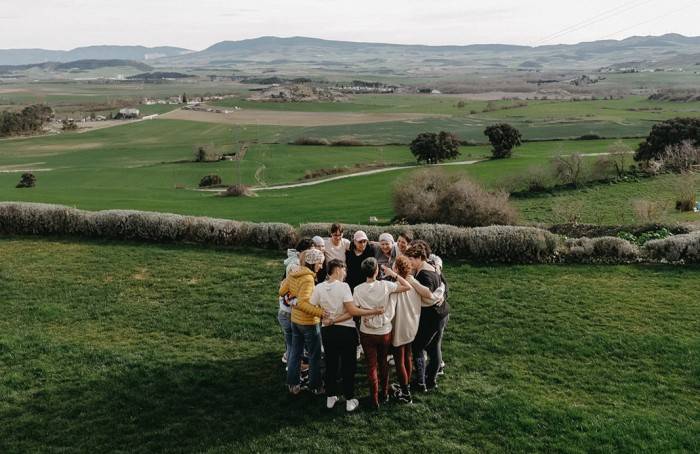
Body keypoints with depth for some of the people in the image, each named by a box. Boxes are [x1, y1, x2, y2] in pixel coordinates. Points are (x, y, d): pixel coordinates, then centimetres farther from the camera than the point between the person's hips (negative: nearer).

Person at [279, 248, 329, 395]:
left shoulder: (293, 273, 0)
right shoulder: (308, 278, -24)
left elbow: (282, 291, 10)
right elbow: (302, 303, -32)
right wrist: (320, 312, -38)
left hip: (295, 319, 8)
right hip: (308, 322, -8)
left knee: (295, 352, 18)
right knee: (315, 356, 8)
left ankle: (292, 384, 26)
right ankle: (316, 386, 19)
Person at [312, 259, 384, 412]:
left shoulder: (319, 288, -5)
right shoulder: (343, 286, -17)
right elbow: (352, 310, -22)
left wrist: (328, 317, 9)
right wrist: (373, 311, -17)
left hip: (327, 331, 4)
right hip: (346, 331, -4)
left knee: (330, 365, 17)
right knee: (348, 365, 9)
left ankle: (330, 398, 27)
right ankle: (349, 400, 16)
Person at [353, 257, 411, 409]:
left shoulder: (358, 289, -14)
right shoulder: (385, 285, -15)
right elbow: (408, 287, -11)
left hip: (367, 333, -1)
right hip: (385, 332, 1)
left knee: (371, 365, 11)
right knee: (383, 363, 21)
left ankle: (375, 399, 18)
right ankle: (384, 393, 35)